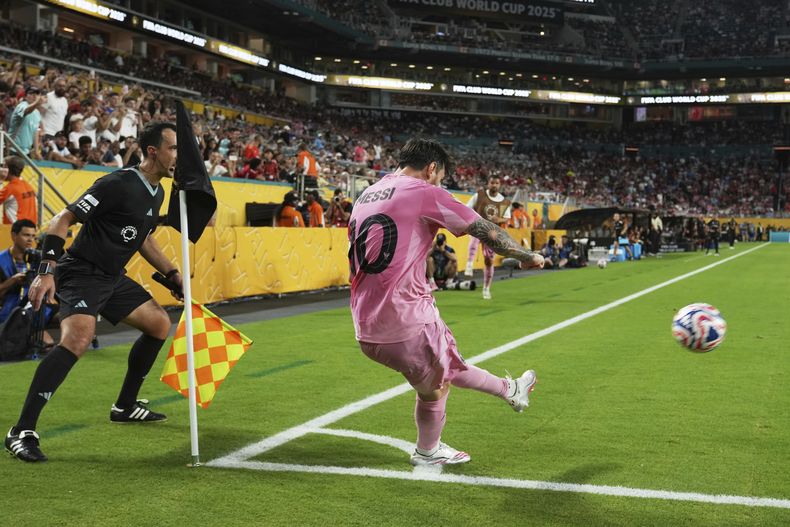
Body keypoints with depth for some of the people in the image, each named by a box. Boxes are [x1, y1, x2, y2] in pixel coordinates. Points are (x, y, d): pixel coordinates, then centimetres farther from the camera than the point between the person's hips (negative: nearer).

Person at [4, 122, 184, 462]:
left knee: (160, 324, 15)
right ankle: (22, 432, -26)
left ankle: (125, 406, 29)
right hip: (80, 273, -10)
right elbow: (64, 219, -21)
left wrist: (173, 275, 21)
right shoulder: (118, 184, -20)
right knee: (79, 336, -31)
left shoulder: (157, 193, 9)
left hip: (112, 278, 10)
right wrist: (46, 271, -30)